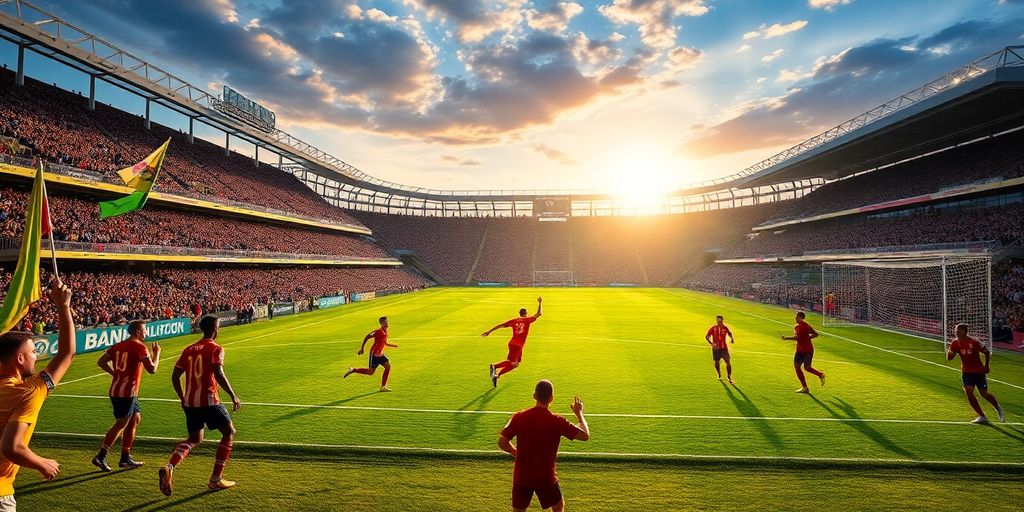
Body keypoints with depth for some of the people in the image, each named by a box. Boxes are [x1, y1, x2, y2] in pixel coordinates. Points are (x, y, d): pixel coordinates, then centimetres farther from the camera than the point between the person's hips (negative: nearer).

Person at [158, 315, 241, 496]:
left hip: (189, 401, 7)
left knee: (195, 439, 23)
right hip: (208, 400, -6)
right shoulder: (215, 349, -7)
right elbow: (218, 374, -20)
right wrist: (233, 396, -13)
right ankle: (216, 479, 10)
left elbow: (175, 376, 13)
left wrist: (182, 398, 24)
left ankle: (169, 467, -4)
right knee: (229, 432, 11)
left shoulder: (189, 349, 13)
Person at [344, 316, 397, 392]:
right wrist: (362, 348, -12)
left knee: (388, 366, -7)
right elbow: (366, 337, -15)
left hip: (380, 354, 8)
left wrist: (392, 345, 9)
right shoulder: (379, 331, -18)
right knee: (370, 372, -3)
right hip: (374, 354, -8)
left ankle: (383, 387, 0)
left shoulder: (386, 332, 8)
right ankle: (353, 370, 16)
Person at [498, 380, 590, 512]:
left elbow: (502, 442, -7)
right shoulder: (557, 421, -17)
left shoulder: (519, 417, -10)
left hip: (521, 476, 2)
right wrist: (579, 414, 7)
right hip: (546, 478, -2)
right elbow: (585, 435, -8)